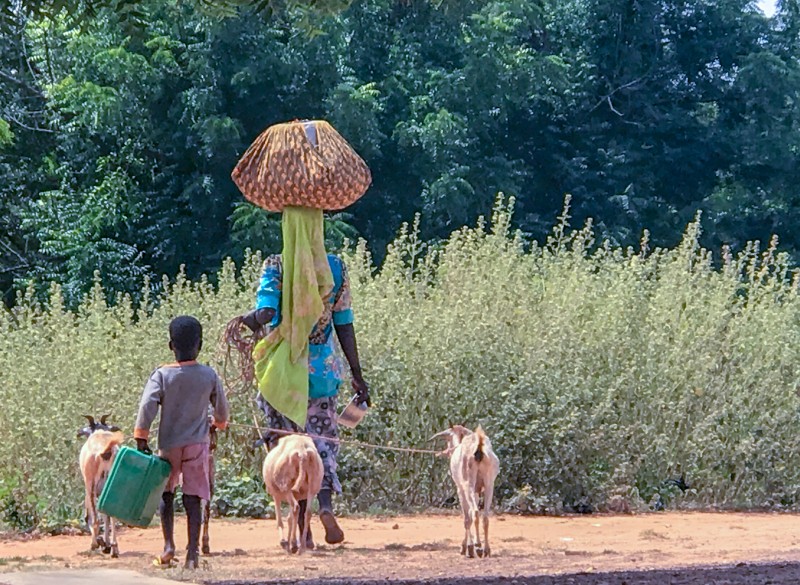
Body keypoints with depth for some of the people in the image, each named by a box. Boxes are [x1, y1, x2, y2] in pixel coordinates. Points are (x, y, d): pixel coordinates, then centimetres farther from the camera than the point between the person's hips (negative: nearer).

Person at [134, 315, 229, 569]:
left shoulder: (162, 375, -8)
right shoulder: (209, 376, -2)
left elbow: (147, 407, -16)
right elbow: (221, 407, 11)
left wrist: (141, 440, -11)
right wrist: (219, 423, 33)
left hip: (169, 445, -1)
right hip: (197, 444, 1)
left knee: (165, 493, 15)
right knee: (193, 498, 2)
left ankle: (169, 544, 2)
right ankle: (192, 553, -4)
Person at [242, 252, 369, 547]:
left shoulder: (277, 266, -9)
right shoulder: (336, 267, 1)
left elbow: (266, 313, -21)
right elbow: (344, 325, 4)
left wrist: (250, 319, 2)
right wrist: (357, 375, 10)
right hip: (323, 369, 2)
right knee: (323, 442, 11)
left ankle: (303, 529, 4)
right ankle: (326, 503, -18)